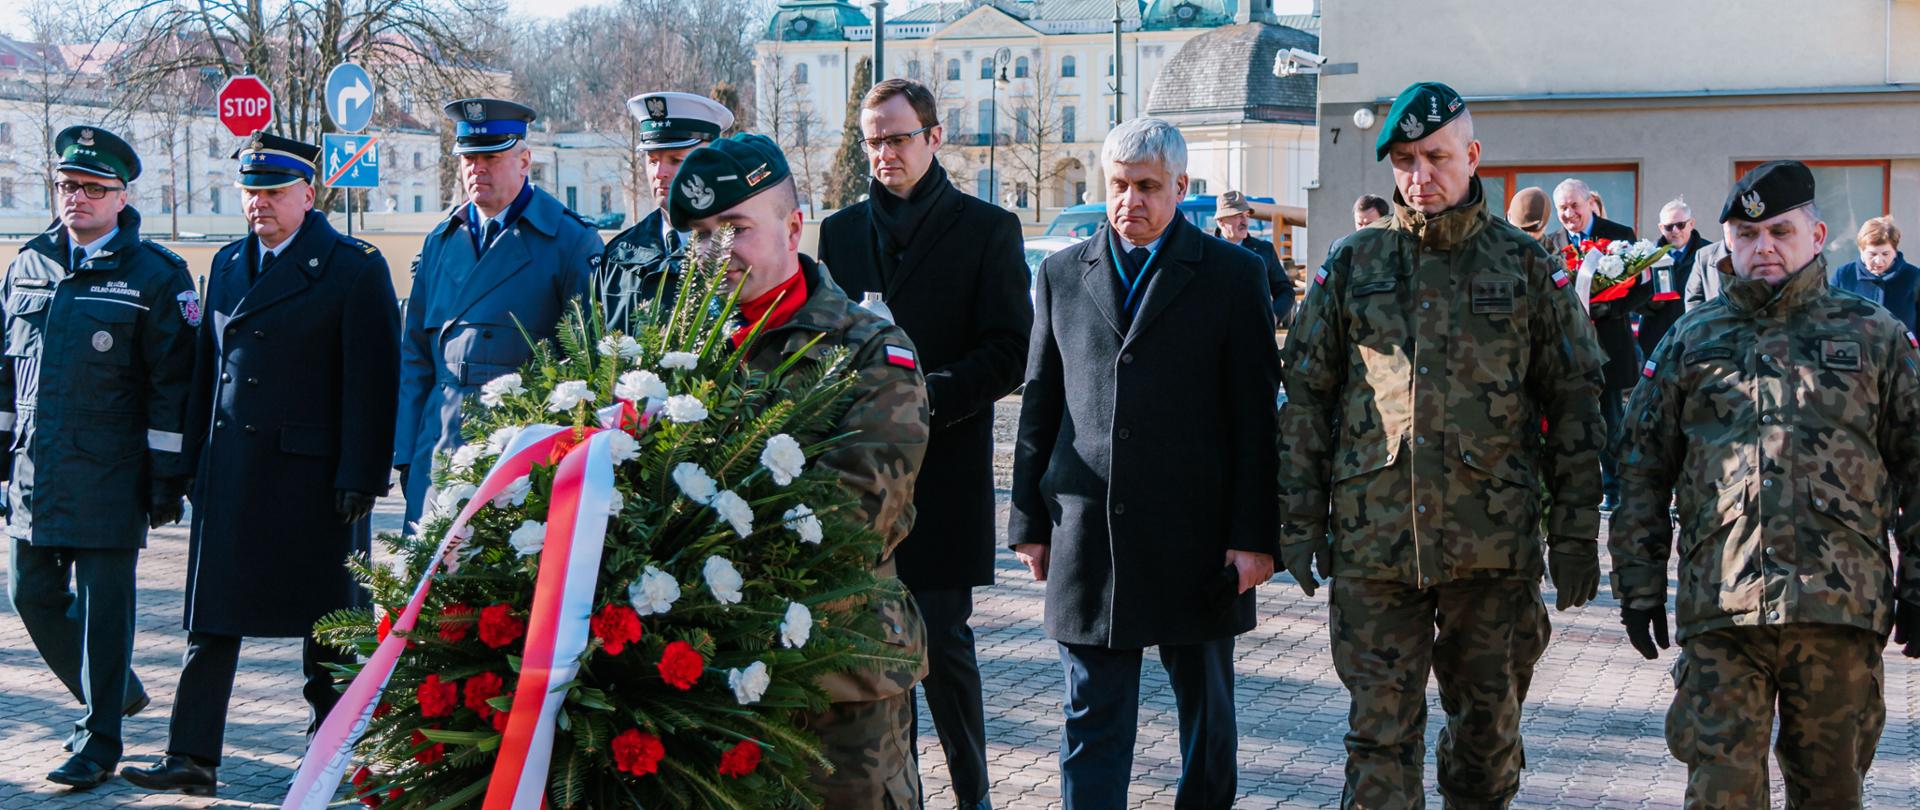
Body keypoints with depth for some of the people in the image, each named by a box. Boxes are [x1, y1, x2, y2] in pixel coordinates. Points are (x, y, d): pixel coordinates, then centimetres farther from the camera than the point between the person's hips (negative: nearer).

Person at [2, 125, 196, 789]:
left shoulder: (155, 274, -5)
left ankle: (100, 741, 10)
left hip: (108, 477, -6)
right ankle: (116, 692, 31)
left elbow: (172, 383, -7)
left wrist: (167, 478, -9)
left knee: (104, 603, -2)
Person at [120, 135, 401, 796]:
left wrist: (359, 479, -14)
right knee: (211, 616, 4)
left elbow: (372, 382, -10)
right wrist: (194, 461, 12)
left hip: (311, 474, -5)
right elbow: (208, 367, 16)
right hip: (228, 470, 5)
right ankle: (193, 759, 7)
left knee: (325, 619, 6)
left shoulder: (355, 268, -6)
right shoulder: (228, 264, 13)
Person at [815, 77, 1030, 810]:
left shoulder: (987, 228, 2)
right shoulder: (841, 231, 14)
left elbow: (1009, 351, -4)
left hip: (945, 469, -4)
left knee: (941, 640, -4)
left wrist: (929, 396, -16)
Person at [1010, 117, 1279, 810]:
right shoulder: (1062, 274, 10)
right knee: (1093, 718, 5)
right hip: (1087, 537, 2)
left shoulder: (1233, 274, 2)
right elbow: (1038, 406, 12)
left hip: (1197, 538, -1)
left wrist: (1254, 536, -7)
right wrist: (1030, 520, 8)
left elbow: (1256, 415, -1)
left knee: (1206, 707, 11)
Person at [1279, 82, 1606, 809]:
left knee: (1489, 723, 12)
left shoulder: (1527, 267, 4)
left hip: (1494, 546, 0)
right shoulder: (1353, 267, 6)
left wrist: (1575, 535, 0)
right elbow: (1305, 396, 7)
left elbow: (1573, 403, 4)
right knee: (1380, 729, 2)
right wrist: (1300, 521, 1)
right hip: (1373, 542, 0)